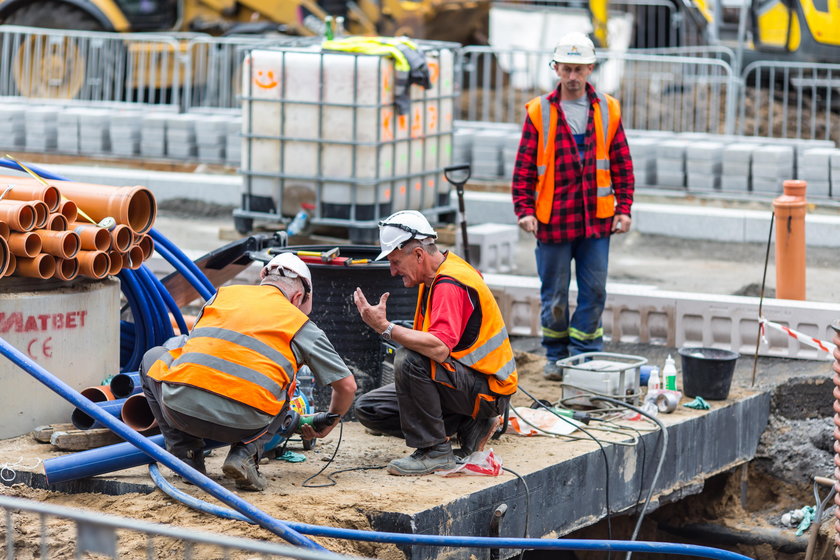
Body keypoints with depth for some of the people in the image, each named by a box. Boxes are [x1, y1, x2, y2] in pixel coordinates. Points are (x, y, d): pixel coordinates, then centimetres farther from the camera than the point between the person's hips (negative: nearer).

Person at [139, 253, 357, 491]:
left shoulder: (223, 294, 24)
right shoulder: (301, 323, 17)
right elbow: (347, 385, 20)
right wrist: (327, 425, 41)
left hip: (181, 408, 1)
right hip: (242, 424, -1)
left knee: (154, 356, 33)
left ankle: (186, 454, 20)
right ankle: (245, 454, 7)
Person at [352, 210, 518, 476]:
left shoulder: (451, 284, -23)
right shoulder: (435, 276, 9)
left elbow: (439, 348, -37)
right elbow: (426, 343, 15)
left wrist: (386, 327, -31)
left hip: (486, 389, -10)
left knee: (409, 359, -33)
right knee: (367, 408, 4)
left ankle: (435, 452, -19)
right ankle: (467, 427, 5)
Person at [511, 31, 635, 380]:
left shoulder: (607, 111, 5)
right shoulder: (539, 112, 0)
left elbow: (622, 164, 9)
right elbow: (524, 166, 1)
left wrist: (623, 208, 2)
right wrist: (524, 209, -8)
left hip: (597, 219, 1)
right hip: (553, 219, -1)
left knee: (594, 291, 2)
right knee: (554, 292, 7)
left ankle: (584, 353, 13)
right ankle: (556, 355, 21)